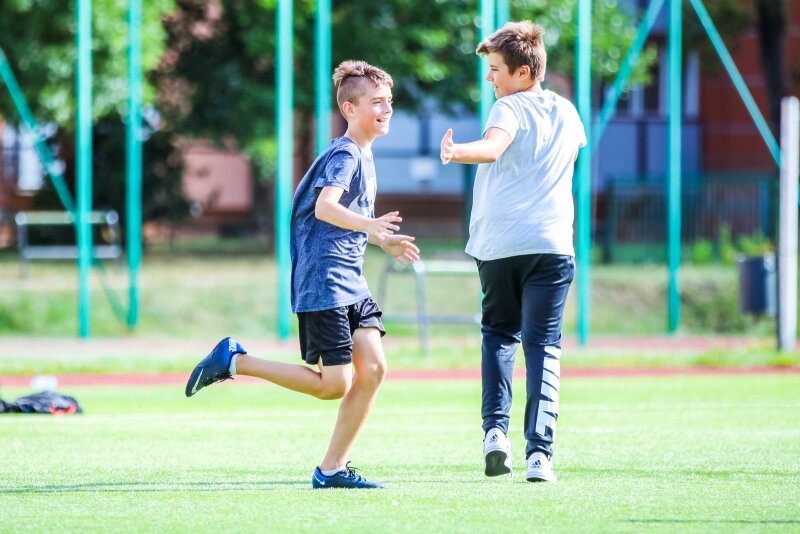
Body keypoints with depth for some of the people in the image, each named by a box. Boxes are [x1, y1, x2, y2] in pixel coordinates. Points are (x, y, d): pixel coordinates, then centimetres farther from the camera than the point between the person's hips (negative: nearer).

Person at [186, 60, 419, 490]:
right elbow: (324, 206, -31)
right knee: (334, 385, -9)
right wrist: (369, 225, -46)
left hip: (350, 284, 9)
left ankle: (332, 469, 3)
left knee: (373, 368, -2)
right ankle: (233, 360, 2)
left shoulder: (363, 156, 18)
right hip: (323, 284, -9)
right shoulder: (345, 154, -13)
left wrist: (384, 242, 33)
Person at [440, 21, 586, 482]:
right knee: (543, 346, 1)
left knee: (498, 333, 19)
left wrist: (456, 153, -43)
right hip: (552, 244, 3)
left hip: (498, 245, -2)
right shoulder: (568, 113, 15)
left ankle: (496, 428, 3)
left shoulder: (511, 108, -2)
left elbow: (493, 146, -24)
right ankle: (540, 453, -13)